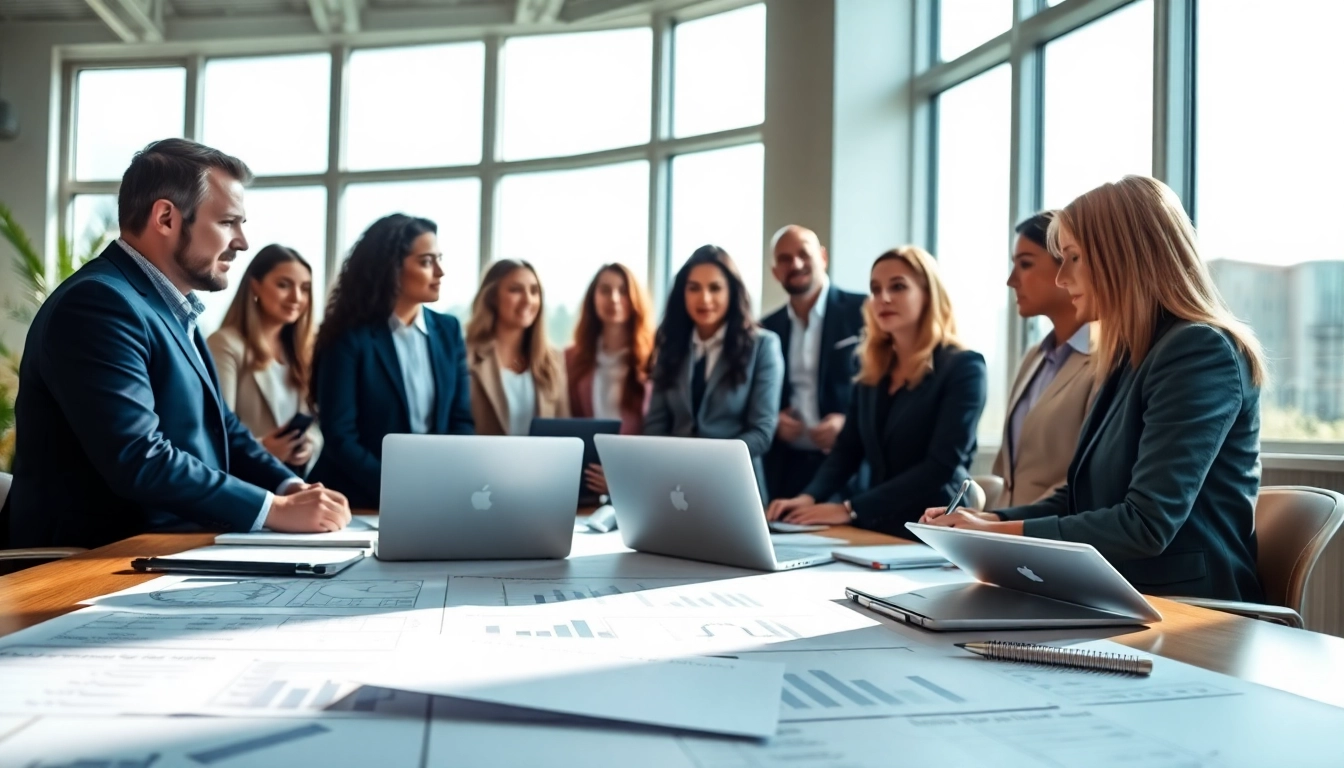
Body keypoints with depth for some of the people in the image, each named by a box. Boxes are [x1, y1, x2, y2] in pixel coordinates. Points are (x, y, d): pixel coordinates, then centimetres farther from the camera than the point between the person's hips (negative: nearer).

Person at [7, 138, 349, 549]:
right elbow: (137, 459, -25)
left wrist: (290, 486, -1)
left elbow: (220, 426, 16)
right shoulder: (99, 303, -16)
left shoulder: (171, 308, 15)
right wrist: (276, 509, -22)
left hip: (164, 548, 9)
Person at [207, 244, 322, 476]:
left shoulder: (298, 349, 15)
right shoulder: (226, 345, -9)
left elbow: (311, 418, 12)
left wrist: (311, 441, -8)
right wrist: (259, 449, -30)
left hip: (295, 478, 6)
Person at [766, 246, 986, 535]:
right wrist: (810, 496, -13)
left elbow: (942, 466, -16)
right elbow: (847, 449, 8)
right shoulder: (872, 370, 12)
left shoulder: (963, 367, -6)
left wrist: (851, 509, -23)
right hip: (876, 526, 5)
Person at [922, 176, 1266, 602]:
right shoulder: (1130, 358, 13)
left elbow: (1148, 523, -21)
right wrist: (989, 520, 0)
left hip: (1192, 612, -7)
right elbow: (1086, 497, 15)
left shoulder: (1200, 352, -14)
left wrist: (1002, 533, -19)